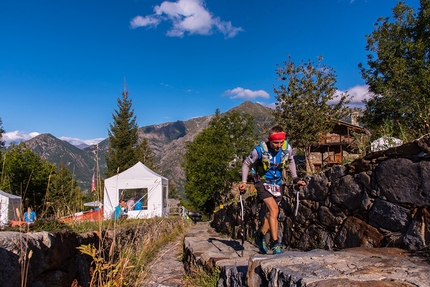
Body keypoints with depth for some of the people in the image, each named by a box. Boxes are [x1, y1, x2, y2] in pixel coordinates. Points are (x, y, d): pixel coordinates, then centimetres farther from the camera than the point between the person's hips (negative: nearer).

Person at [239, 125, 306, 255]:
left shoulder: (287, 148, -15)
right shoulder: (260, 150, -23)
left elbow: (291, 162, 9)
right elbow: (246, 164, -7)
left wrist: (295, 178, 6)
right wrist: (244, 182, -14)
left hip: (277, 183, 4)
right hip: (263, 182, -4)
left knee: (271, 212, 11)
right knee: (274, 210, -20)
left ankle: (260, 235, 35)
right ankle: (275, 243, -11)